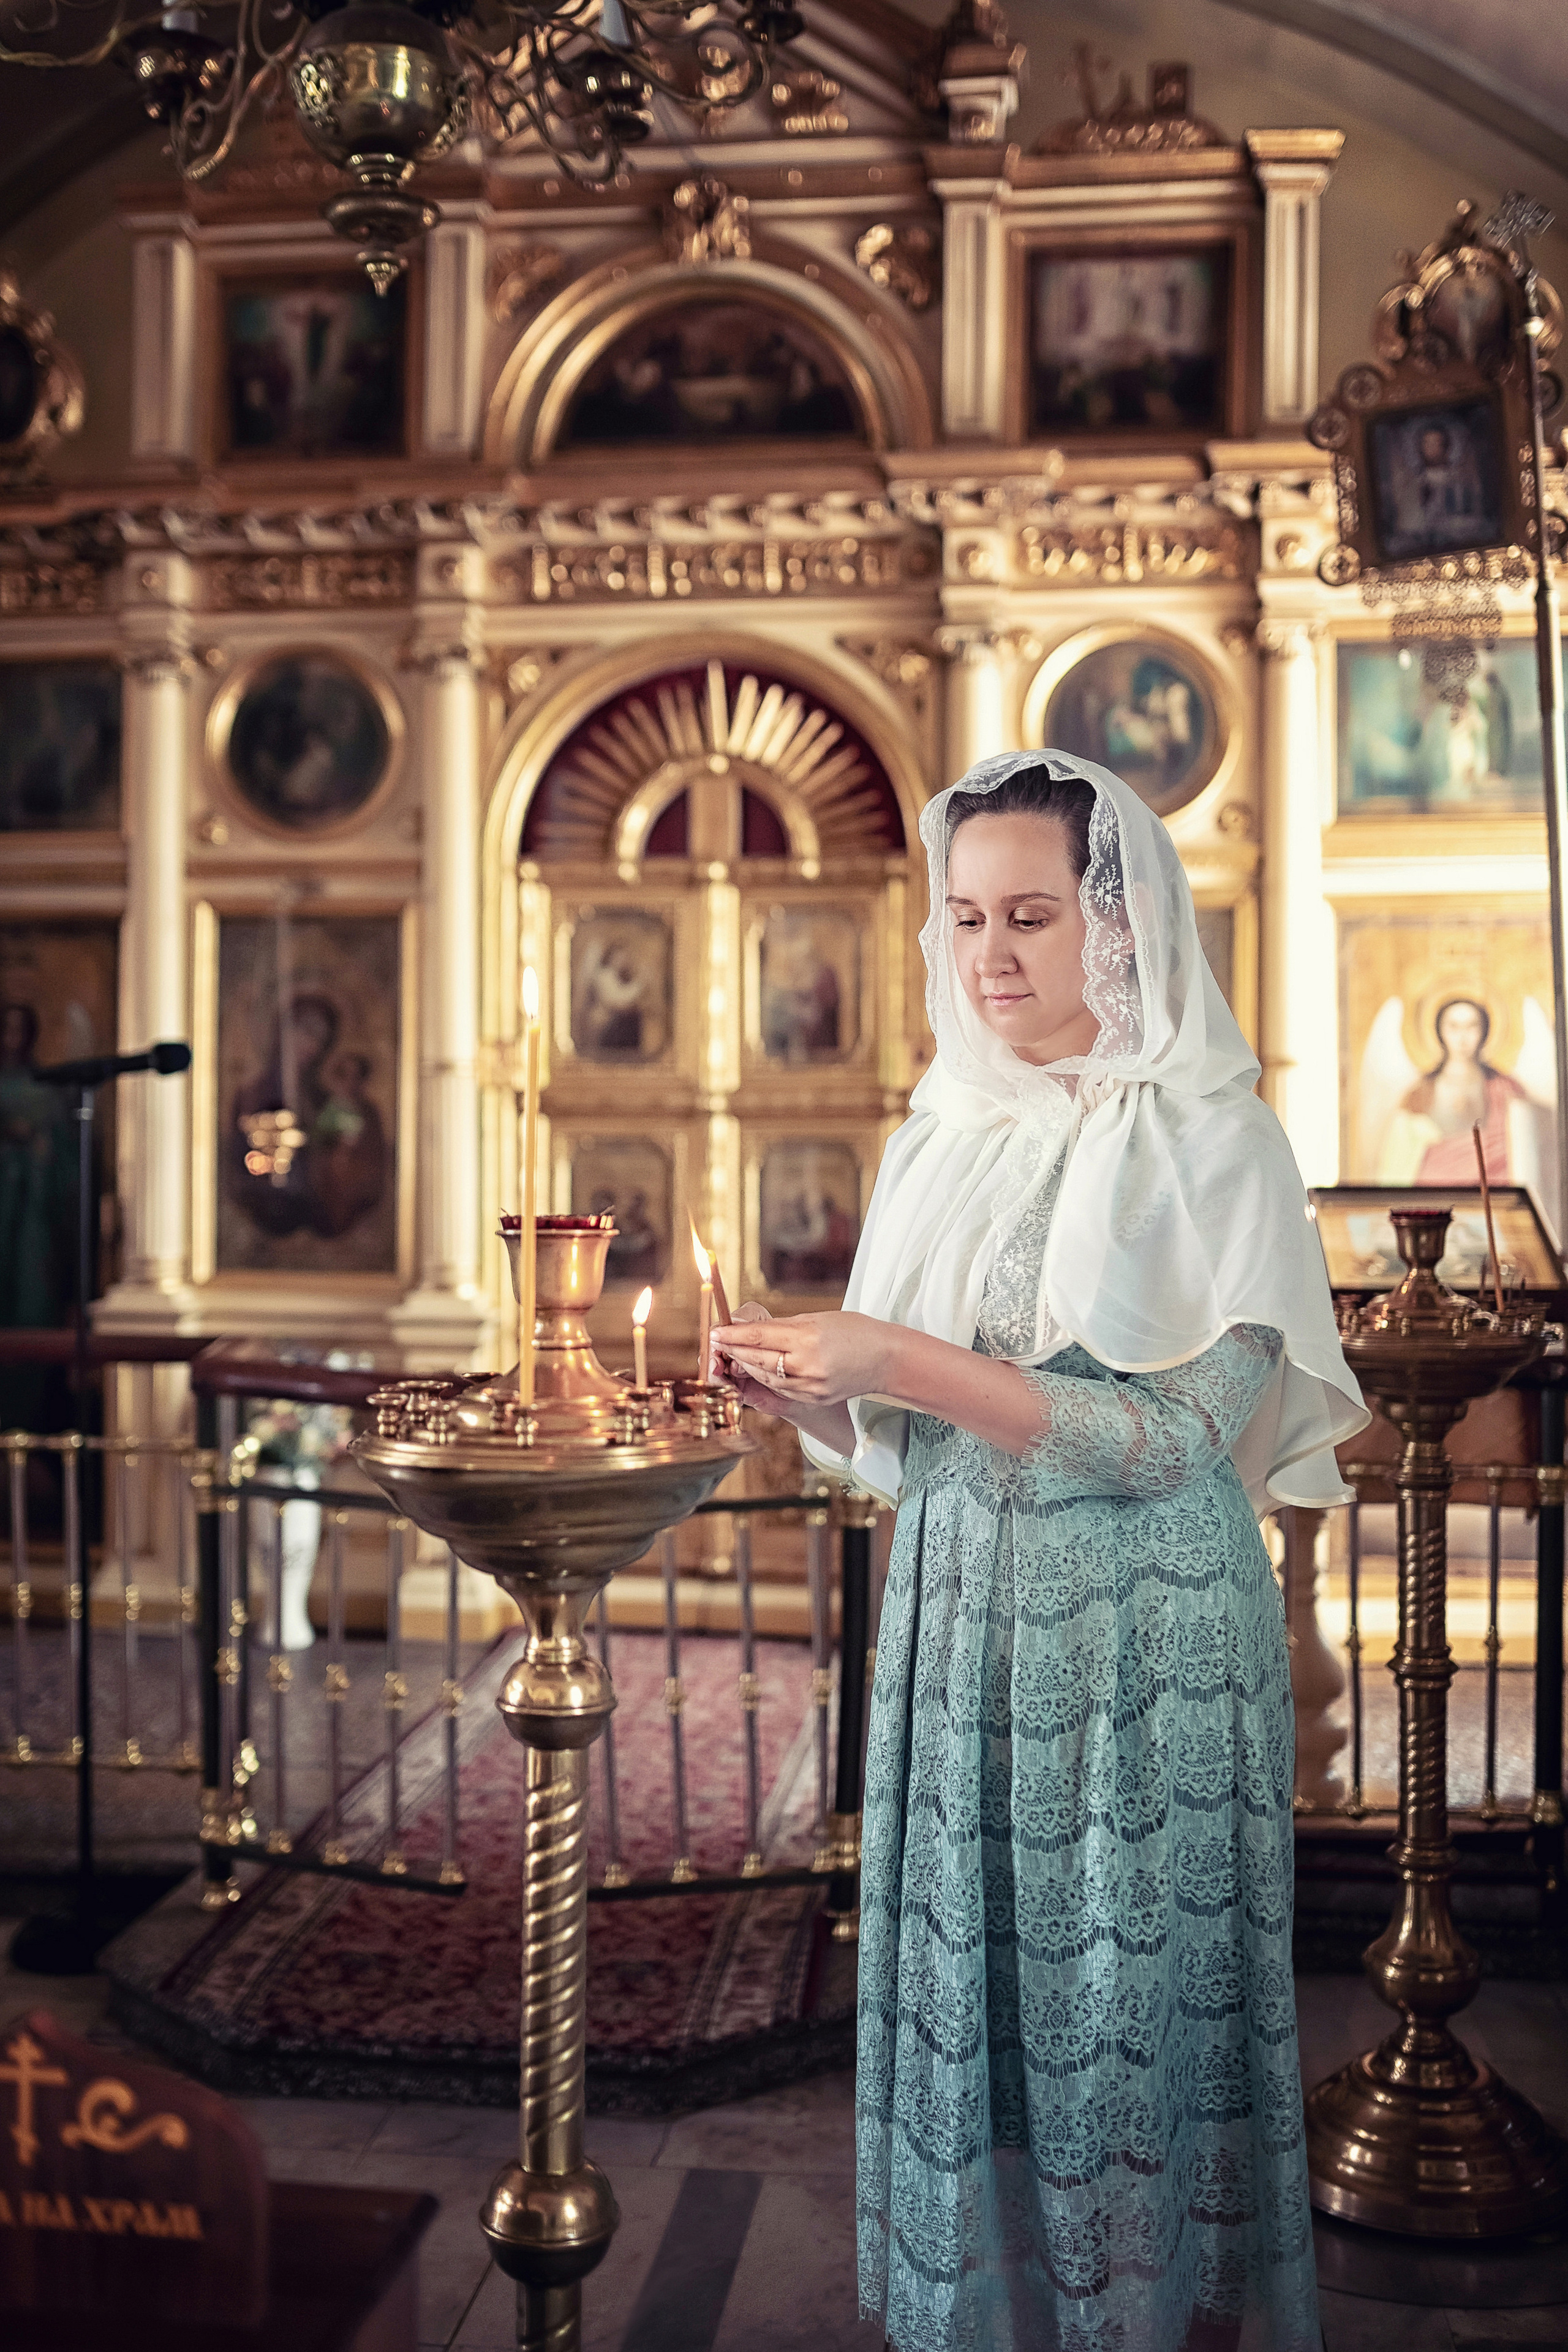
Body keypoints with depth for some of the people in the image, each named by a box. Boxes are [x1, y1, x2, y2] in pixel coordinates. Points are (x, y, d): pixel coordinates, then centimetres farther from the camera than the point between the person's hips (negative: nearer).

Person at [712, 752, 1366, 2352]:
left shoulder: (1208, 1139, -7)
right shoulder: (943, 1137, 10)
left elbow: (1185, 1438, -17)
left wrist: (911, 1363, -21)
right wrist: (804, 1390, -8)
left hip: (1141, 1639, -5)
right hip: (953, 1623, 5)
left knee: (1123, 2023, 5)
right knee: (957, 2010, 12)